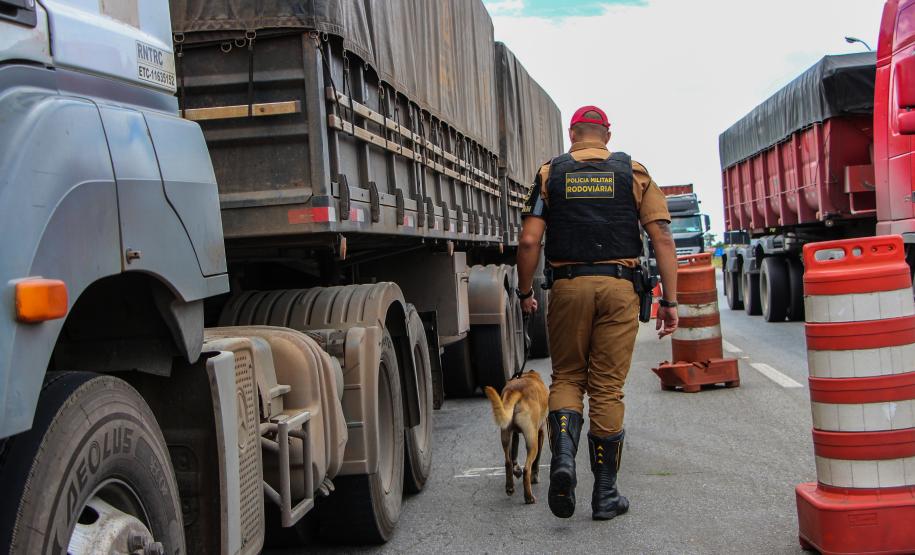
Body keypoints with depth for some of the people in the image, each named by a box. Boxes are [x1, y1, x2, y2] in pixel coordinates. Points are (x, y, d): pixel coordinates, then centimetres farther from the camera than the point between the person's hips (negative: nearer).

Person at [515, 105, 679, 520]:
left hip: (568, 286, 0)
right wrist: (669, 301, 3)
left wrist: (525, 292, 11)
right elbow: (663, 239, 1)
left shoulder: (550, 173, 8)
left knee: (567, 378, 14)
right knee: (607, 389, 6)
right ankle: (605, 494, 13)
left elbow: (529, 241, -1)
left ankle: (563, 456, -11)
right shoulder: (634, 173, 9)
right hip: (619, 287, 0)